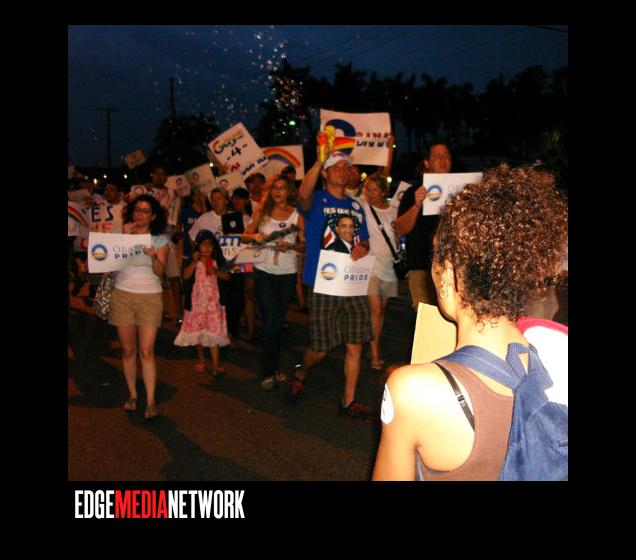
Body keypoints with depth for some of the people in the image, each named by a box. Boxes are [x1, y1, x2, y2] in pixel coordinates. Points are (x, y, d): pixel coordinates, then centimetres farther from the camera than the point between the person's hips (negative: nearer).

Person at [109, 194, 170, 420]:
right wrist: (124, 237, -7)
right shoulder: (122, 233, 8)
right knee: (128, 350, 4)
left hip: (150, 297, -2)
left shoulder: (160, 239, 4)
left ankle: (150, 401, -2)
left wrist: (153, 256, -23)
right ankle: (132, 395, 18)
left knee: (146, 351, -7)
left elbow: (160, 272, -4)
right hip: (122, 295, 2)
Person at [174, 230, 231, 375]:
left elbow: (227, 277, 0)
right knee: (197, 332, 12)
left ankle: (215, 365, -7)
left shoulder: (217, 261, 2)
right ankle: (201, 360, 30)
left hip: (213, 302, -1)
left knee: (213, 332, -7)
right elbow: (185, 276, -14)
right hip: (197, 302, 1)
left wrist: (216, 272, -17)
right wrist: (194, 262, -22)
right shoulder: (192, 261, 0)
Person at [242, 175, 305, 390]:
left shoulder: (297, 214, 0)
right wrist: (255, 236, -15)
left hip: (287, 273, 1)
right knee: (269, 321, -4)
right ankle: (268, 372, 3)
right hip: (264, 271, -1)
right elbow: (245, 235, 6)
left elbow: (304, 243, 2)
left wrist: (290, 246, -17)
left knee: (278, 320, 12)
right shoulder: (262, 212, 2)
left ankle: (274, 367, 24)